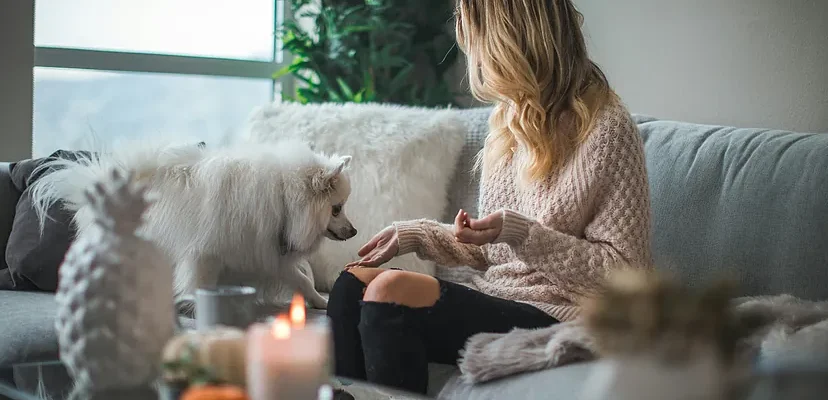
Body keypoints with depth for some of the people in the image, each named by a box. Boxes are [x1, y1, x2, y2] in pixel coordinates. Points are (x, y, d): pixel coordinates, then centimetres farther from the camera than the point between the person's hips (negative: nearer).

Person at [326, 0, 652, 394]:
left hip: (556, 316, -8)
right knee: (354, 280, -11)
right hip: (494, 297, 8)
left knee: (392, 289, -26)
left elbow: (626, 271, -13)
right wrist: (413, 234, 9)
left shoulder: (606, 128, -11)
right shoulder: (507, 118, 14)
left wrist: (519, 232, -22)